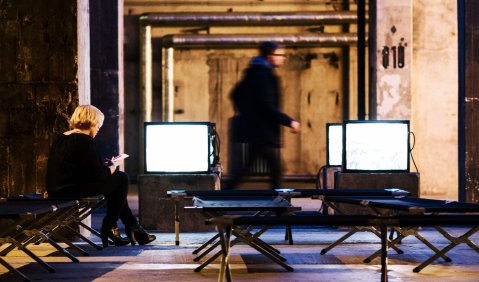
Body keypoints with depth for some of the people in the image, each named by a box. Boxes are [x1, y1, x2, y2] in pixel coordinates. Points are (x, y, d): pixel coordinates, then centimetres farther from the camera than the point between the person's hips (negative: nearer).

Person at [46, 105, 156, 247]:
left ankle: (132, 227, 20)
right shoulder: (85, 141, -13)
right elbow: (97, 174, -16)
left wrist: (104, 166, 17)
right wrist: (111, 168, 5)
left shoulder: (61, 139, 16)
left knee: (117, 180, 20)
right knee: (121, 178, 1)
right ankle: (108, 228, 10)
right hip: (72, 192, -10)